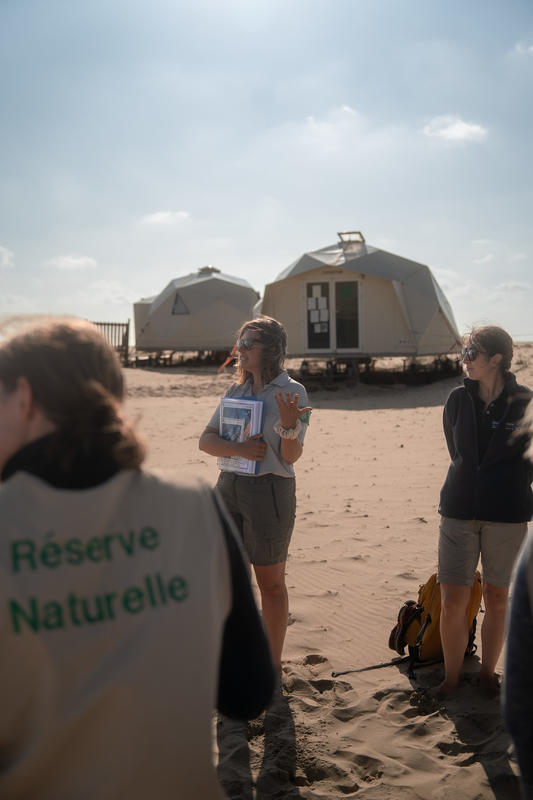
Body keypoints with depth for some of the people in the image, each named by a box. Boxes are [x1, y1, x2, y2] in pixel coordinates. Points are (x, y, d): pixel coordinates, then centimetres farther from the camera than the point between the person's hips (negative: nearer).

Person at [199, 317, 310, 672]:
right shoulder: (237, 391, 10)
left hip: (270, 490, -6)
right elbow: (206, 440, 3)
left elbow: (292, 456, -10)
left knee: (270, 582, 6)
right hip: (229, 486, 6)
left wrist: (289, 424, -29)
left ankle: (272, 663, 22)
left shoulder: (291, 392, -6)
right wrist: (239, 448, -16)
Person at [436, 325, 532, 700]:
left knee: (497, 596, 12)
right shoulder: (458, 400, 2)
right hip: (460, 512, 2)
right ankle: (452, 675, 20)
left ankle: (488, 671, 32)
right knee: (452, 601, 0)